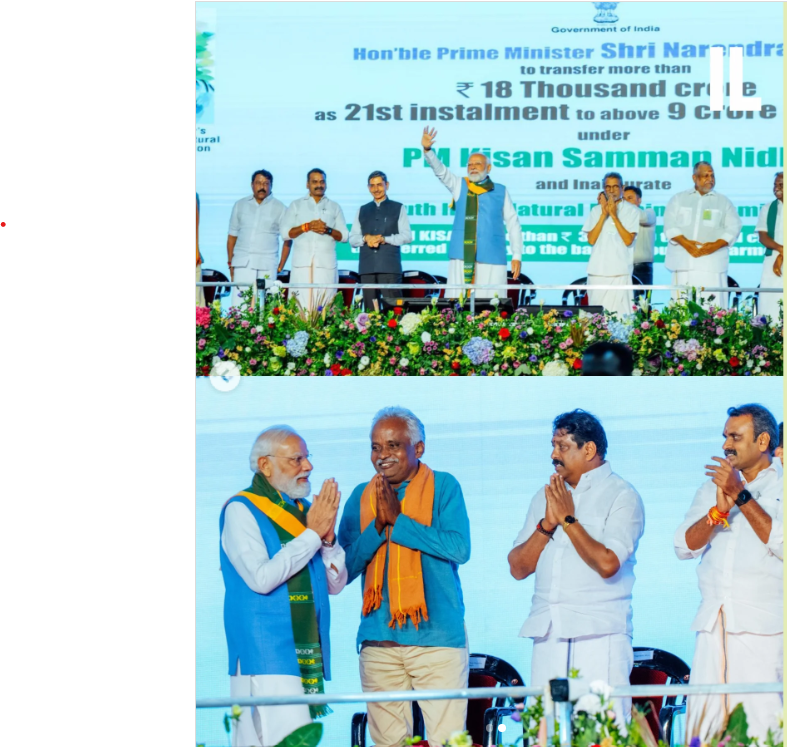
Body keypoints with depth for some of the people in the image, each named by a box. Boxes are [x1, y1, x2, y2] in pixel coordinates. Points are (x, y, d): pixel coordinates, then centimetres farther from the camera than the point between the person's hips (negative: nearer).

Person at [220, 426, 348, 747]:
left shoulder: (306, 509, 17)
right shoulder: (241, 510, -4)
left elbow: (336, 584, 15)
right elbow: (261, 578, -17)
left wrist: (329, 537, -3)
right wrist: (313, 533, -12)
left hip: (309, 654, 7)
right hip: (265, 653, -7)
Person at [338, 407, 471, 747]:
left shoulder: (443, 486, 2)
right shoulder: (361, 496, 12)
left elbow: (459, 548, -12)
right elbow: (345, 568, 6)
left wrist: (396, 520, -11)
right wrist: (377, 526, -9)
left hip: (437, 635, -3)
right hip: (378, 640, 3)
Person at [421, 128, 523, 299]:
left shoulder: (500, 191, 10)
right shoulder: (459, 186, 12)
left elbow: (513, 224, 10)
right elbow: (440, 171, -3)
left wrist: (517, 256, 3)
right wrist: (427, 150, -21)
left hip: (491, 258, -1)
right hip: (462, 257, 1)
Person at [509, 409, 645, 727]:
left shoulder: (621, 496, 0)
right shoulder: (545, 496, 18)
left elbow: (607, 563, -15)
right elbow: (518, 567, 12)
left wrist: (567, 519, -6)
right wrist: (547, 523, -2)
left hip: (600, 633, -5)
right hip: (549, 634, 5)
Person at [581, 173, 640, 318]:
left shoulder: (631, 211, 4)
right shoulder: (596, 210, 11)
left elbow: (628, 240, -7)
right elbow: (591, 240, 1)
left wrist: (614, 215, -10)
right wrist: (603, 215, -6)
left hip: (620, 272, -2)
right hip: (597, 271, 2)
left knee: (621, 315, -8)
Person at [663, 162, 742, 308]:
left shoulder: (724, 202, 15)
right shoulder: (678, 199, 15)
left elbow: (733, 227, 5)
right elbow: (670, 225, 4)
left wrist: (716, 245, -13)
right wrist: (685, 242, -14)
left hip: (712, 264, 0)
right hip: (683, 262, 0)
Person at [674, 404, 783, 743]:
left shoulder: (781, 487, 5)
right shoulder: (712, 487, 19)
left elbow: (781, 543, -12)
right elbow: (684, 546, 8)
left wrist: (741, 496, -13)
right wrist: (718, 511, -9)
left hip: (762, 626, -5)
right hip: (712, 623, 5)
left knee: (762, 727, -12)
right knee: (701, 723, -2)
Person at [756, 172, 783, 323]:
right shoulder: (768, 209, 12)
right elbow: (763, 236, 4)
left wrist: (781, 257, -11)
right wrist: (780, 248, -13)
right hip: (772, 259, 3)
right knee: (769, 305, -3)